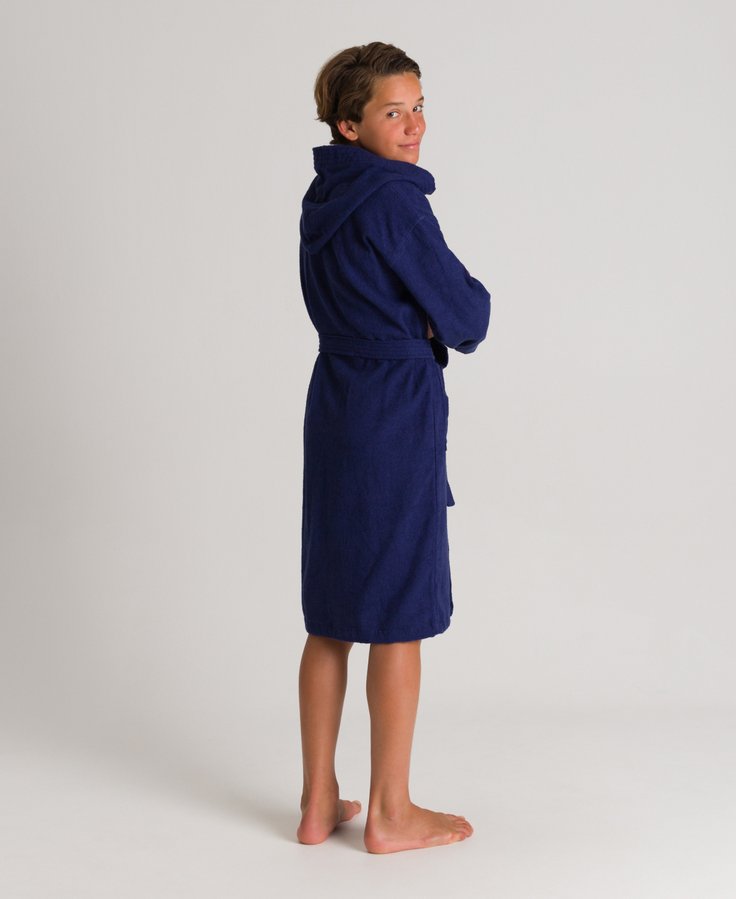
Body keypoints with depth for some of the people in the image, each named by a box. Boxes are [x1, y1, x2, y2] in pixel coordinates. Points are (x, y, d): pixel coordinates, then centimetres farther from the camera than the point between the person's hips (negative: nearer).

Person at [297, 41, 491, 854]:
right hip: (396, 416, -8)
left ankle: (319, 803, 22)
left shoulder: (324, 197, 11)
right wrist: (471, 304, 9)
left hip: (334, 408, 9)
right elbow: (465, 317, -12)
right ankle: (389, 815, 13)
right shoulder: (392, 200, -15)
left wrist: (431, 316, 3)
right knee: (399, 619, 2)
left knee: (331, 617, 13)